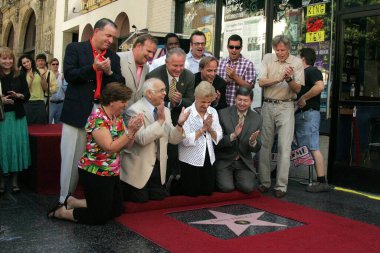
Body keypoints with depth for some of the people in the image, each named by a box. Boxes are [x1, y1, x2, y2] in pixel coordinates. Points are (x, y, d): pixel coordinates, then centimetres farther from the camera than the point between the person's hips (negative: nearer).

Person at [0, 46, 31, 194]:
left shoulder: (20, 75, 3)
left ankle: (15, 181, 14)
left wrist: (18, 95, -13)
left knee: (16, 146, 3)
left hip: (17, 116, 1)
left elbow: (27, 95, 5)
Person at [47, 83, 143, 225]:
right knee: (99, 217, 0)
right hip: (95, 173, -9)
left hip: (111, 172, 9)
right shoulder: (97, 119, -20)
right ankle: (61, 212, 18)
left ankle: (72, 202, 24)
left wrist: (134, 130, -15)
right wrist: (129, 131, -27)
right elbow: (110, 147, -26)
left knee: (117, 210, 16)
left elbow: (127, 145, 2)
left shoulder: (118, 117, 5)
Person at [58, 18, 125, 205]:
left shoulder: (113, 57, 13)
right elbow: (69, 75, -8)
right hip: (77, 111, -3)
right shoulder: (75, 48, 2)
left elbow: (120, 85, 9)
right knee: (72, 158, 2)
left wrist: (109, 72, -8)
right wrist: (93, 67, -16)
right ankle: (65, 199, 14)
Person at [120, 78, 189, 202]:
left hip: (158, 165, 6)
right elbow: (142, 139, -28)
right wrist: (160, 120, -27)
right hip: (139, 166, -6)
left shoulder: (165, 111, 5)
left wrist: (180, 124, -15)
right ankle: (122, 189, 28)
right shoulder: (135, 110, -16)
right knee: (140, 199, 1)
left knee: (159, 197, 9)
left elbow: (172, 139, 3)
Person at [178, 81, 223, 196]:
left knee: (208, 191, 12)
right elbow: (186, 140, -24)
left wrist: (210, 128, -18)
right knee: (191, 192, 3)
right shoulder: (187, 113, -15)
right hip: (190, 160, -5)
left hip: (209, 159, 6)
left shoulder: (213, 112, 3)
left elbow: (219, 138, 0)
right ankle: (178, 181, 32)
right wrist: (203, 128, -21)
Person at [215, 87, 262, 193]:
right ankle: (224, 177, 14)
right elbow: (217, 141, -12)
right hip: (224, 160, -2)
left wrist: (253, 141, -23)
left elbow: (256, 149, 1)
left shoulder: (257, 118, 0)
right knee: (227, 187, -20)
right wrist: (233, 136, -29)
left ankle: (238, 177, 15)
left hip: (244, 162, 2)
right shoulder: (223, 114, -8)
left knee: (248, 187, -19)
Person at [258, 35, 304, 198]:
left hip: (286, 107, -2)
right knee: (265, 145, 7)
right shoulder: (268, 58, 5)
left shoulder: (296, 62, 0)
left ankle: (281, 186, -1)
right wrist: (279, 78, -18)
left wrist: (289, 79, -23)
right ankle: (265, 182, 18)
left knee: (284, 147, -7)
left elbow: (297, 89, -3)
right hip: (267, 106, 3)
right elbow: (261, 82, -5)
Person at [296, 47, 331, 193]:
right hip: (300, 114, 10)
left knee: (313, 148, -12)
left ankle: (322, 182, -12)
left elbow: (320, 86, -25)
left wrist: (303, 98, -19)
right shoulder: (302, 73, 22)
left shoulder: (312, 71, -6)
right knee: (303, 148, 10)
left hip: (309, 114, -10)